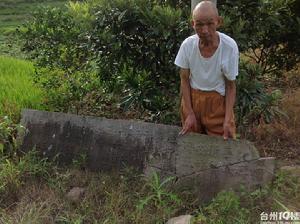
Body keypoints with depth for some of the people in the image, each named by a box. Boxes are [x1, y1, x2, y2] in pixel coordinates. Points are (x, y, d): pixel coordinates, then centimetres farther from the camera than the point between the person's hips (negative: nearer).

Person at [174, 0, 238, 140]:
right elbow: (184, 80, -4)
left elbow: (230, 86, -12)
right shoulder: (187, 45, -16)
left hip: (217, 101, -2)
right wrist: (189, 113, -8)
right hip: (191, 98, 2)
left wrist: (228, 119, -18)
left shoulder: (229, 46, -22)